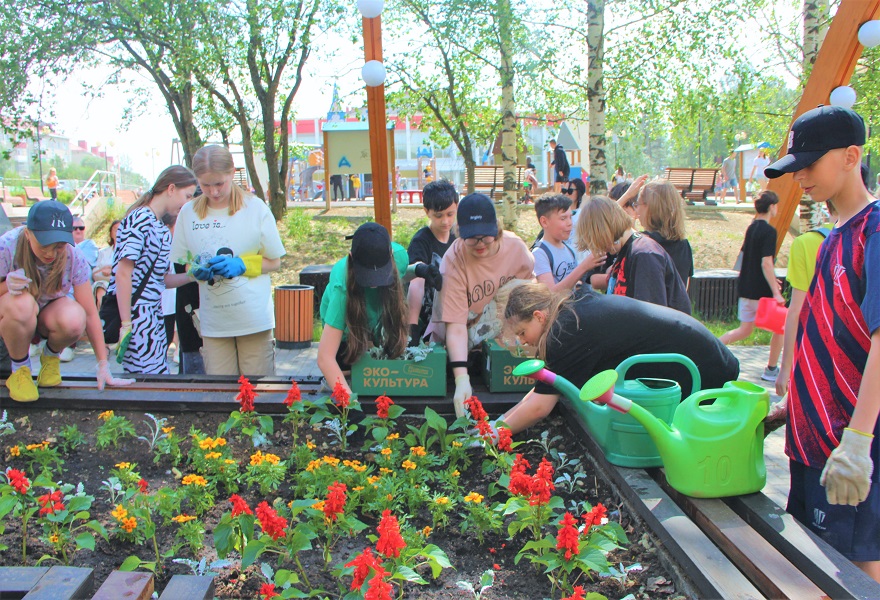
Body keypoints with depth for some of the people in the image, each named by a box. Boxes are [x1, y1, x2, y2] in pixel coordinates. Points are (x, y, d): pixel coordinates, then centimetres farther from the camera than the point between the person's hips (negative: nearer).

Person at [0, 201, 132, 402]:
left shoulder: (73, 257, -22)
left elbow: (90, 314, -19)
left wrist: (103, 366, -19)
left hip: (48, 315, 1)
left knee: (74, 320, -35)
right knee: (22, 303, -38)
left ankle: (50, 356, 2)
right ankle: (20, 369, -10)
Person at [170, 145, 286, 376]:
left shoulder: (255, 208, -3)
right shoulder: (188, 212, 3)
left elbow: (274, 261, 2)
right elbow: (181, 263, 11)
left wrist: (240, 264, -15)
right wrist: (196, 270, -12)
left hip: (254, 318, -2)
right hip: (213, 321, 2)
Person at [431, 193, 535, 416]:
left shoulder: (516, 247, -12)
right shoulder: (454, 261, -24)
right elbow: (456, 326, -28)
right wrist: (461, 379, -40)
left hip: (500, 339, 5)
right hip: (458, 346, -4)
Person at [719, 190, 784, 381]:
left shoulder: (751, 228, 10)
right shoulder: (769, 231, -15)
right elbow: (766, 263, -22)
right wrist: (776, 293, -22)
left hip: (747, 289, 8)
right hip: (763, 291, -8)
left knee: (745, 330, 16)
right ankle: (771, 370, 17)